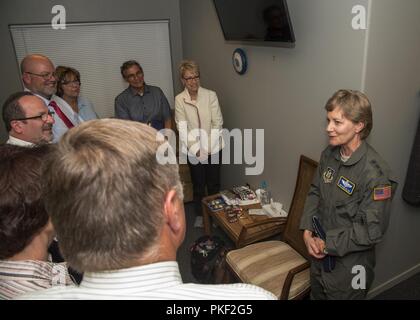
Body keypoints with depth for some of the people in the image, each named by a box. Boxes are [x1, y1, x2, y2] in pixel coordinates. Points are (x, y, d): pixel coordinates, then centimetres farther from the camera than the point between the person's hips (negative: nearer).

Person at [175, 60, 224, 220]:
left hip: (213, 148, 0)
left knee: (214, 184, 11)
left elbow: (217, 123, -8)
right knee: (198, 185, 14)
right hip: (193, 151, 0)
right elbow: (182, 128, -9)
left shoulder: (211, 95, -7)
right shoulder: (179, 99, -6)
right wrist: (196, 149, -18)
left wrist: (207, 147, -15)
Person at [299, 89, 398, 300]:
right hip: (320, 256, 6)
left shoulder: (375, 173, -26)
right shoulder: (329, 155, -5)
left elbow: (372, 231, -24)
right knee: (316, 295, 27)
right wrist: (307, 231, -7)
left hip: (349, 266, -6)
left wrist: (327, 243, -17)